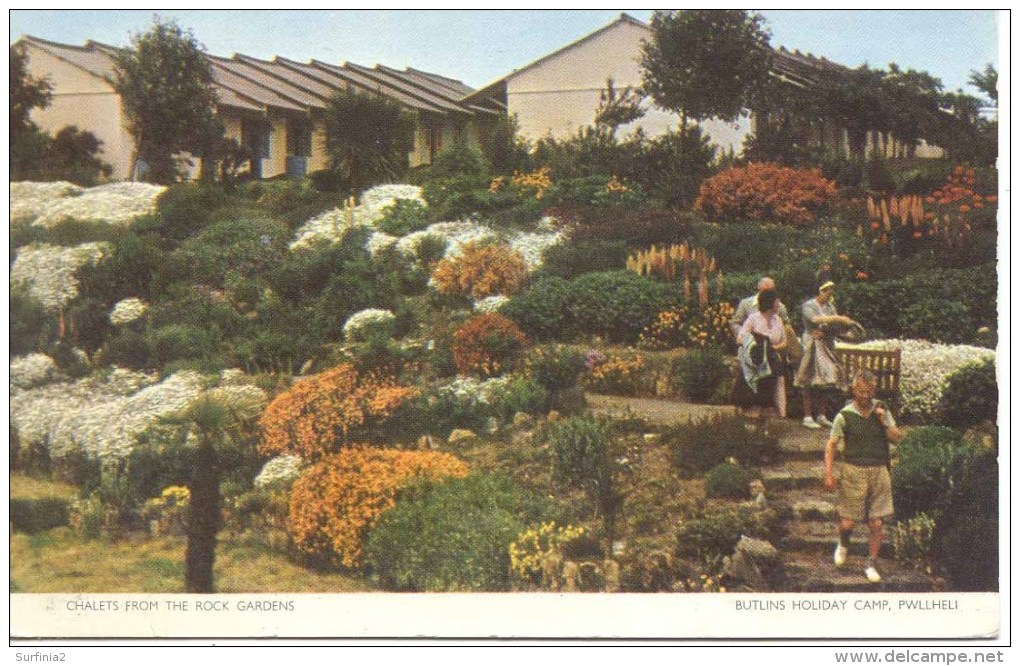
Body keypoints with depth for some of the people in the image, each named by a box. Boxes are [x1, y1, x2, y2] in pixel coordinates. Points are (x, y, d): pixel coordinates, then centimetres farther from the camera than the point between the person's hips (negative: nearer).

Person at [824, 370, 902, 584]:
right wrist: (828, 473, -9)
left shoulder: (882, 411, 6)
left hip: (879, 471, 2)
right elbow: (831, 445, -1)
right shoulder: (844, 416, -3)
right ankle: (843, 544, 34)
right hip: (853, 471, -2)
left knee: (876, 524, 2)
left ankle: (872, 564, 17)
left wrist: (884, 422, -12)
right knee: (848, 522, 0)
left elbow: (896, 438, 4)